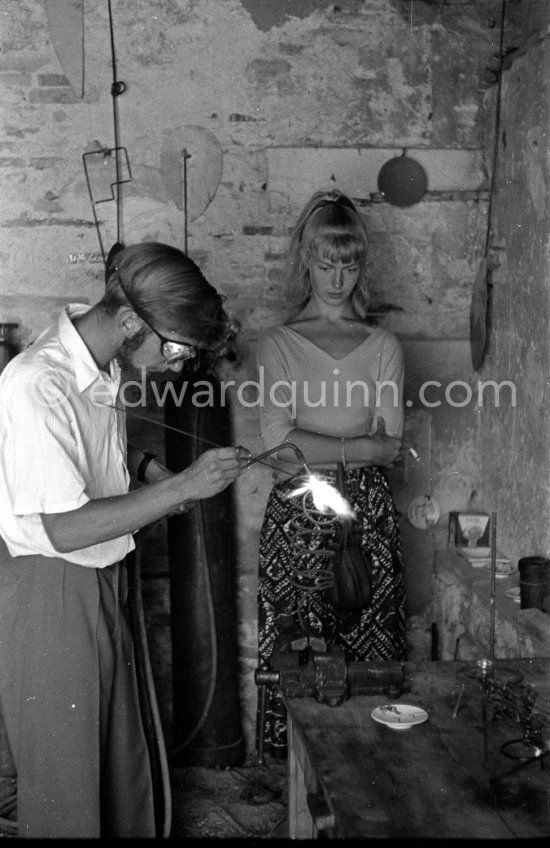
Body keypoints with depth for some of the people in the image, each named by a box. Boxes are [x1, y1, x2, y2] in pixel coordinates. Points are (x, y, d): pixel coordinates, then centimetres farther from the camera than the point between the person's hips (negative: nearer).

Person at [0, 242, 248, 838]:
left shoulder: (102, 363, 1)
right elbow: (65, 527, -27)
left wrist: (140, 464, 1)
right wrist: (183, 487, -26)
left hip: (101, 579, 8)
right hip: (49, 591, -8)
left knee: (122, 757, 19)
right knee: (63, 775, 9)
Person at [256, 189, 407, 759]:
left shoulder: (383, 346, 6)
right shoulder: (277, 344, 2)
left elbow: (392, 447, -2)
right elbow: (278, 443, -9)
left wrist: (311, 451, -13)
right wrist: (353, 445, -12)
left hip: (367, 515, 1)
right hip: (296, 516, -1)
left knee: (369, 647, 6)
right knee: (296, 653, 5)